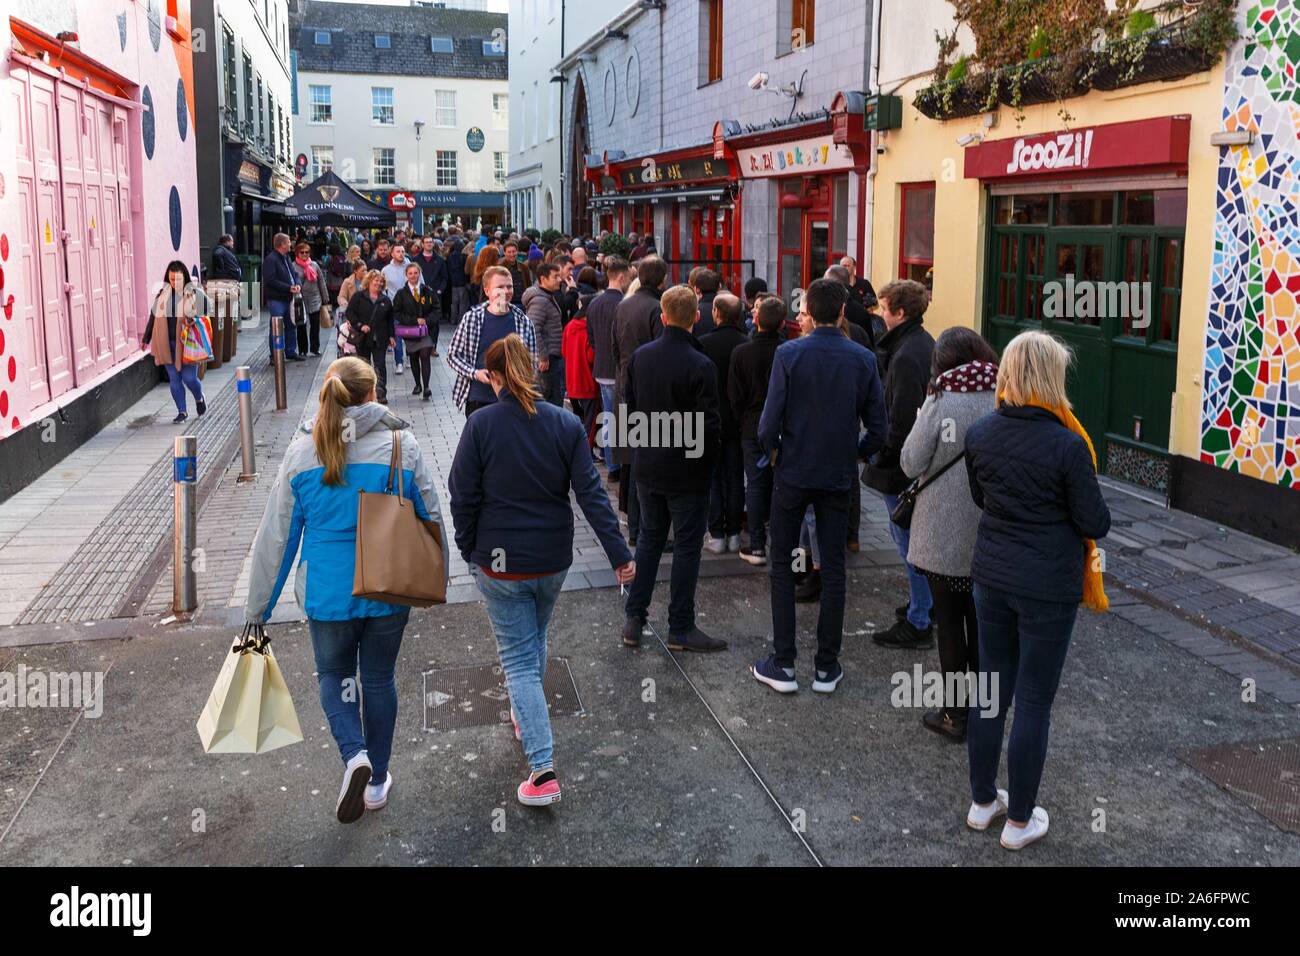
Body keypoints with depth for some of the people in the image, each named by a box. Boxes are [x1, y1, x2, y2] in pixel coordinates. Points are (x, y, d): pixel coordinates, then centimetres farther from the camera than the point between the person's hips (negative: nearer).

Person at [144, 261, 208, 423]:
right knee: (174, 379, 5)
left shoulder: (195, 294, -4)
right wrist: (146, 339, 16)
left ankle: (199, 398, 28)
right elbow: (153, 316, 13)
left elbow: (203, 317, 2)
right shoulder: (162, 294, 6)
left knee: (189, 378, -4)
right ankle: (182, 411, 16)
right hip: (167, 344, 3)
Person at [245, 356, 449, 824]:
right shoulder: (402, 444, -8)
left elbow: (276, 535, -4)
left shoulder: (301, 452, -7)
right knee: (379, 679, 17)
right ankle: (377, 781, 29)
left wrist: (257, 609, 5)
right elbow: (431, 518, -1)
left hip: (327, 592, 0)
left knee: (334, 676, 20)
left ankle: (354, 755, -4)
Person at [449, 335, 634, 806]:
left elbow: (463, 497, -9)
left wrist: (469, 550, 5)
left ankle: (543, 768, -6)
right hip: (553, 559, 4)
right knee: (536, 639, 27)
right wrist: (619, 554, -7)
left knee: (518, 657, 2)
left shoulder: (481, 425, -13)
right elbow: (590, 493, -8)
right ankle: (526, 718, 48)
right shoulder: (566, 424, -5)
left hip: (500, 561, -3)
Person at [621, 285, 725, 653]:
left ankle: (633, 619, 21)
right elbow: (709, 425, -18)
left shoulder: (640, 356, -2)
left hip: (647, 467, 5)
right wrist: (708, 460, -1)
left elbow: (629, 408, 6)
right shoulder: (700, 366, -20)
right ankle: (681, 629, 13)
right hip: (687, 470, -5)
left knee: (649, 537, 18)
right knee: (686, 545, 6)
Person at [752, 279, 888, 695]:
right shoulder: (864, 359, -3)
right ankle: (826, 667, 17)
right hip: (839, 477, 2)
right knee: (833, 570, 10)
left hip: (793, 474, -2)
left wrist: (774, 451, 5)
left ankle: (783, 664, 11)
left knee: (782, 566, 10)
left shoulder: (789, 354, -12)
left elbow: (769, 423, -15)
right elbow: (878, 430, -2)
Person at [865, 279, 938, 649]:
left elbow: (902, 418, -24)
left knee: (910, 540, -1)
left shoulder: (906, 356, -22)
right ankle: (923, 603, 35)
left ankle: (918, 624, 8)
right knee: (908, 535, 22)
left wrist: (880, 453, -13)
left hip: (902, 465, -10)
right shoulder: (926, 344, 10)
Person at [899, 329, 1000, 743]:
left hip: (945, 534, -4)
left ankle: (955, 715, 16)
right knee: (982, 620, 17)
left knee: (950, 621, 8)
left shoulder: (940, 402, -15)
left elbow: (911, 464, -10)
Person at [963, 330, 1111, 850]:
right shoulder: (1067, 445, -20)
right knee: (1033, 703, 7)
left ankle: (982, 801, 31)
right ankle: (1019, 821, 20)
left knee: (991, 690, 18)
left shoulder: (979, 433, -5)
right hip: (1048, 586, -5)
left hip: (992, 576, 5)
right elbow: (1096, 524, -11)